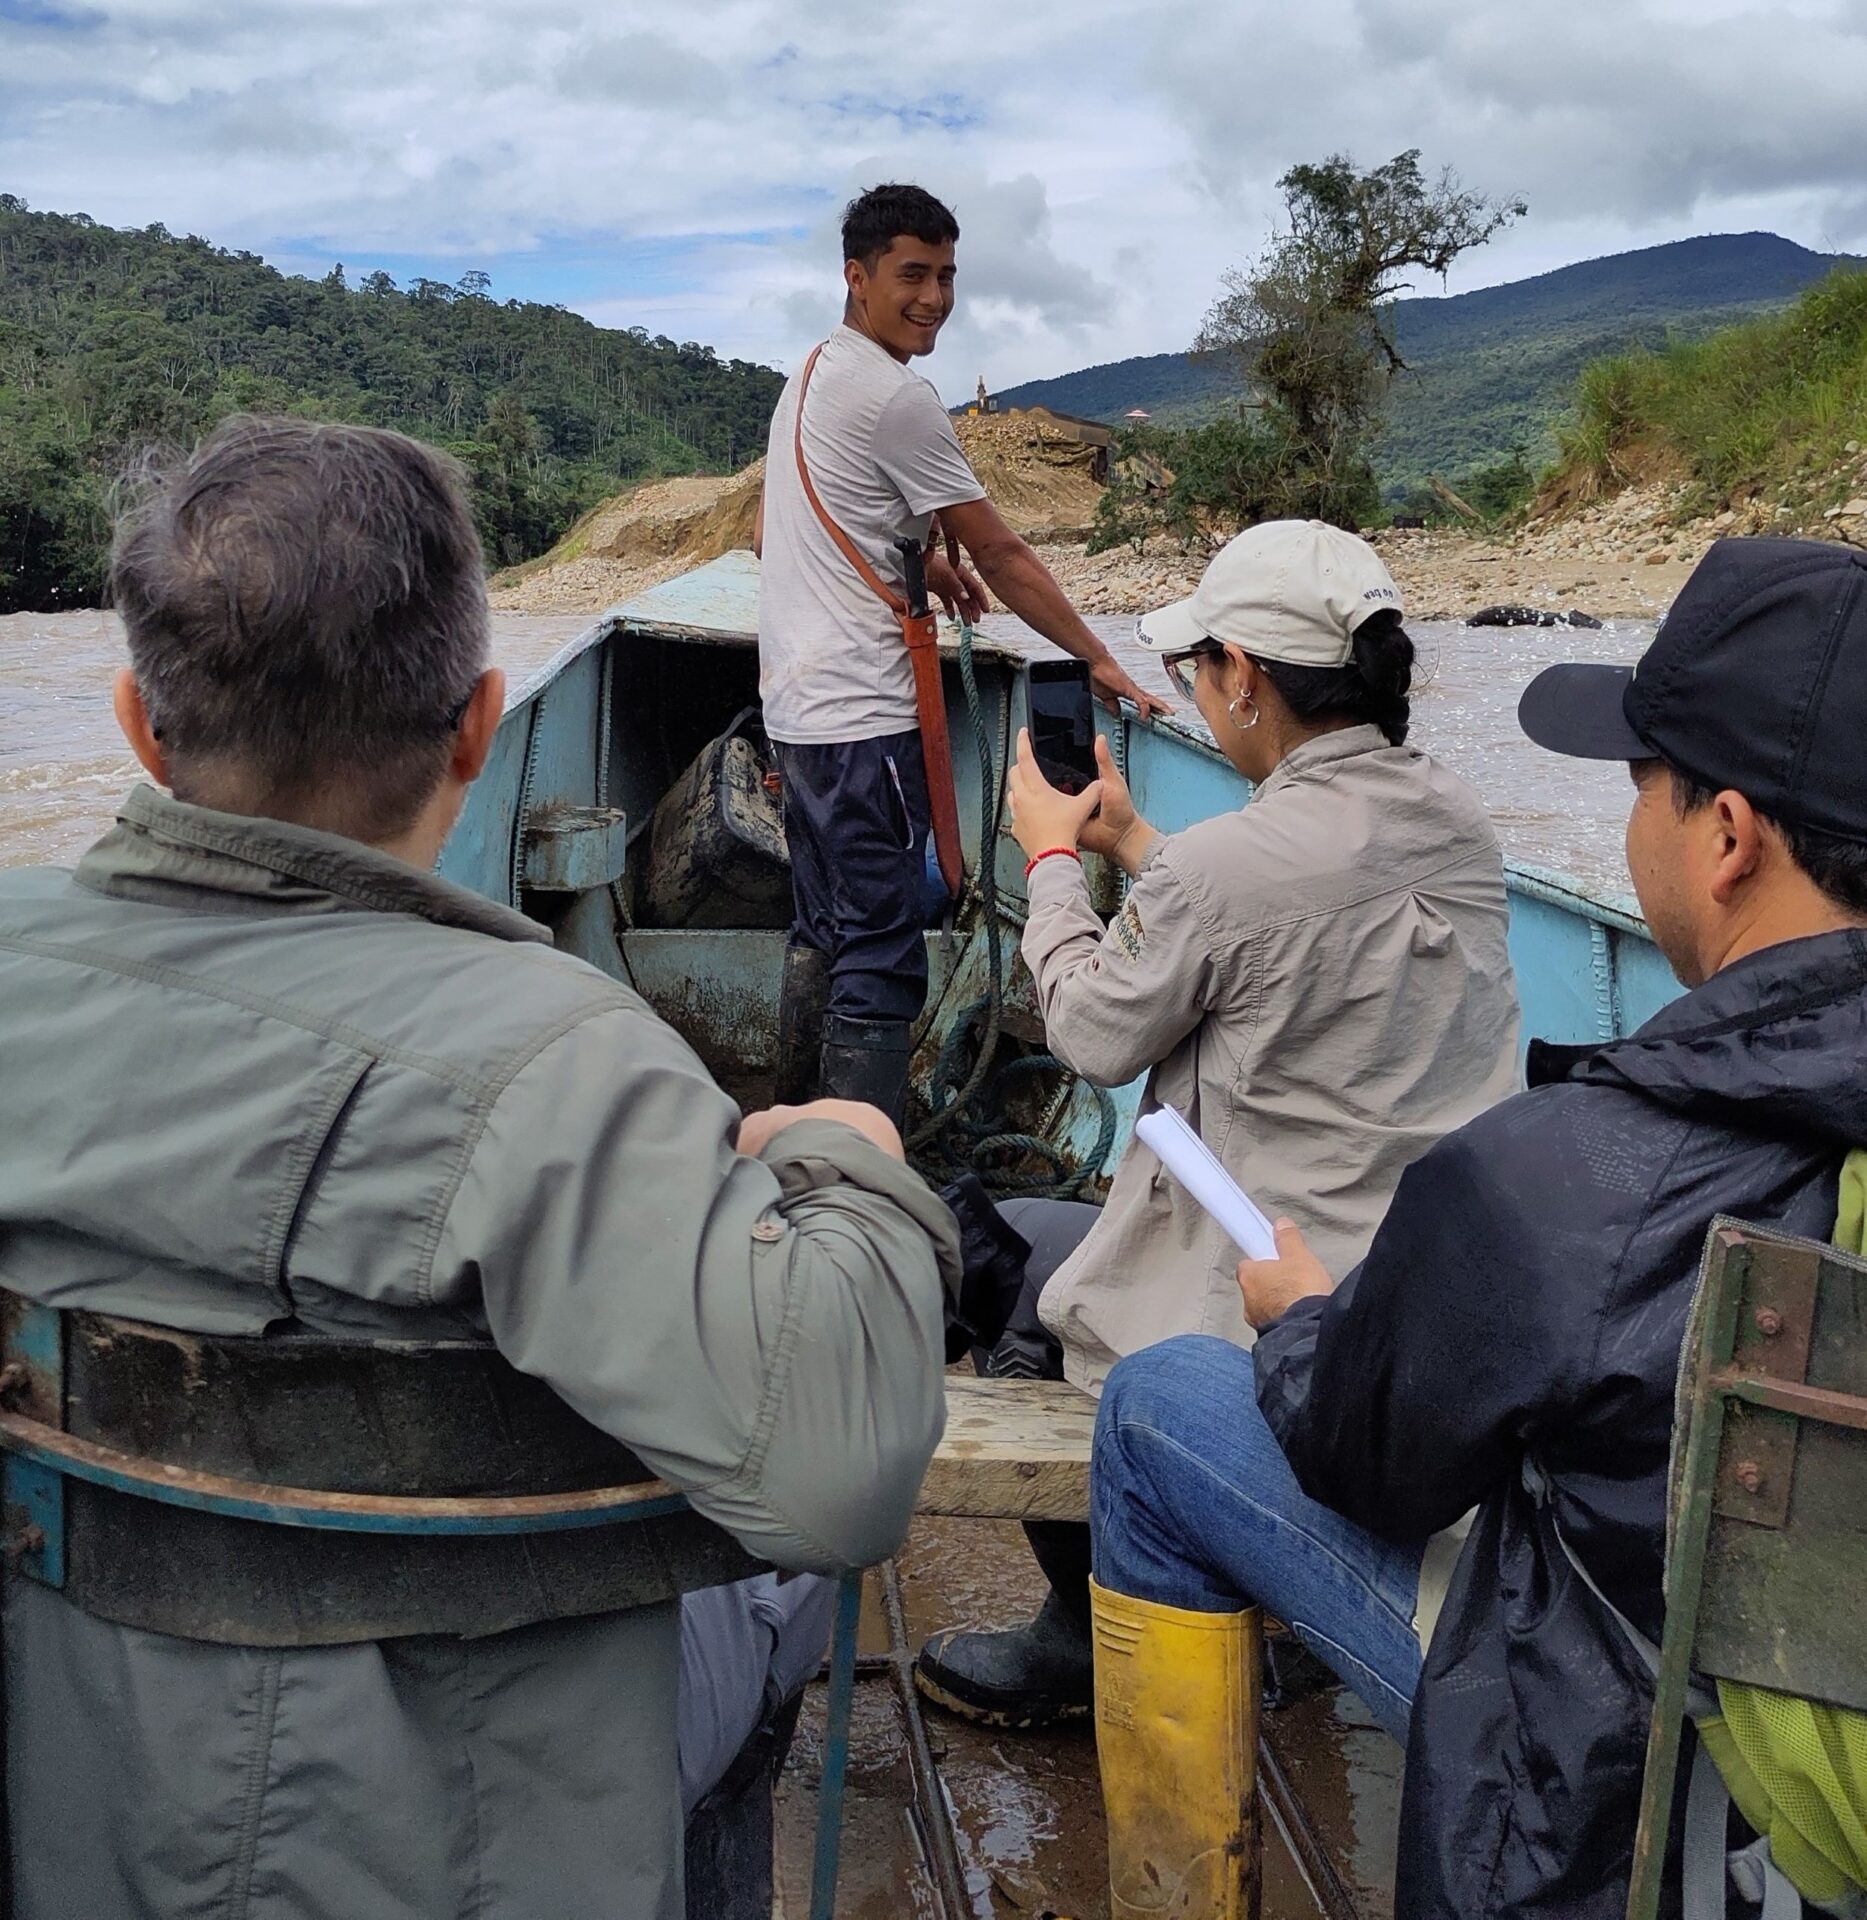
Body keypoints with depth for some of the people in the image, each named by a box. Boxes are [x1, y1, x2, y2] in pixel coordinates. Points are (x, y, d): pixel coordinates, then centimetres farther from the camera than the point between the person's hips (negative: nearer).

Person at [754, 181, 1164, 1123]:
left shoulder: (808, 376, 17)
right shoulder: (898, 397, -13)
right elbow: (1002, 558, -9)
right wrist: (1100, 661, 0)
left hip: (796, 707, 10)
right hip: (861, 717, -10)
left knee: (823, 932, 18)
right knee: (881, 959, -8)